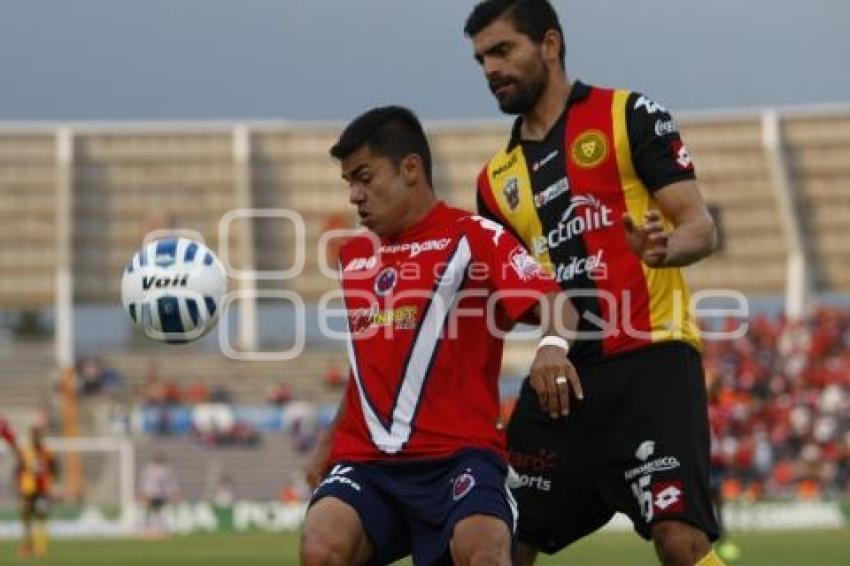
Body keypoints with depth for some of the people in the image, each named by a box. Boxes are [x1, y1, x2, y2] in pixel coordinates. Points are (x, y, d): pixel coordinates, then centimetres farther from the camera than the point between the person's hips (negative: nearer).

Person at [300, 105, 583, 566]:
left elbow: (554, 304, -14)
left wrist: (553, 344, -36)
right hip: (366, 460, 5)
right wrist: (330, 442, 29)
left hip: (457, 453, -5)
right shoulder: (353, 257, 20)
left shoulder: (473, 238, 0)